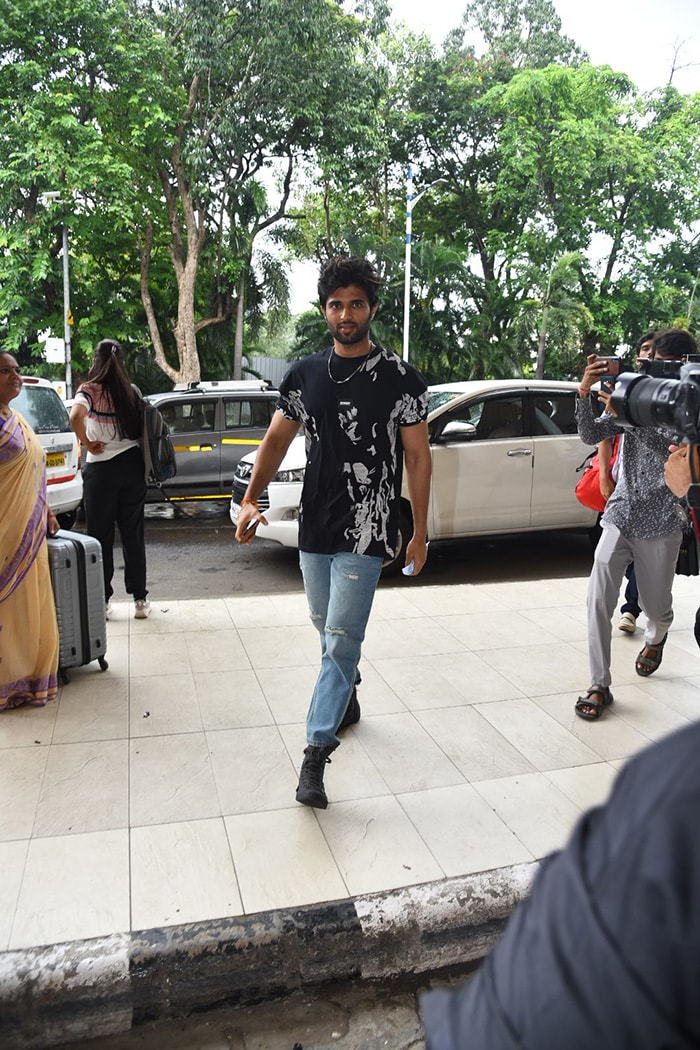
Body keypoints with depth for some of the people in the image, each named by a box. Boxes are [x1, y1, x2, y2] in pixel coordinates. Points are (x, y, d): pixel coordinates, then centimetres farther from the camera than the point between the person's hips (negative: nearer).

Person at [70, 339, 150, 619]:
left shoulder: (89, 390, -9)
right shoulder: (132, 391, 4)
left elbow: (75, 416, -27)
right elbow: (143, 429, 7)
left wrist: (87, 444, -14)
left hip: (101, 469, -3)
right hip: (132, 466, 4)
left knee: (100, 535, 8)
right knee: (133, 533, 10)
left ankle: (102, 600, 14)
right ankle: (140, 599, 14)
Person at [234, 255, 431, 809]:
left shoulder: (401, 378, -5)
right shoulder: (305, 374, 7)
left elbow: (418, 457, -2)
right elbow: (277, 438, 9)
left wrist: (420, 532, -5)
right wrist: (251, 498, -6)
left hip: (365, 533, -5)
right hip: (314, 527, 5)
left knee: (340, 642, -7)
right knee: (328, 630, 20)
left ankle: (317, 751, 3)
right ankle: (347, 692, 47)